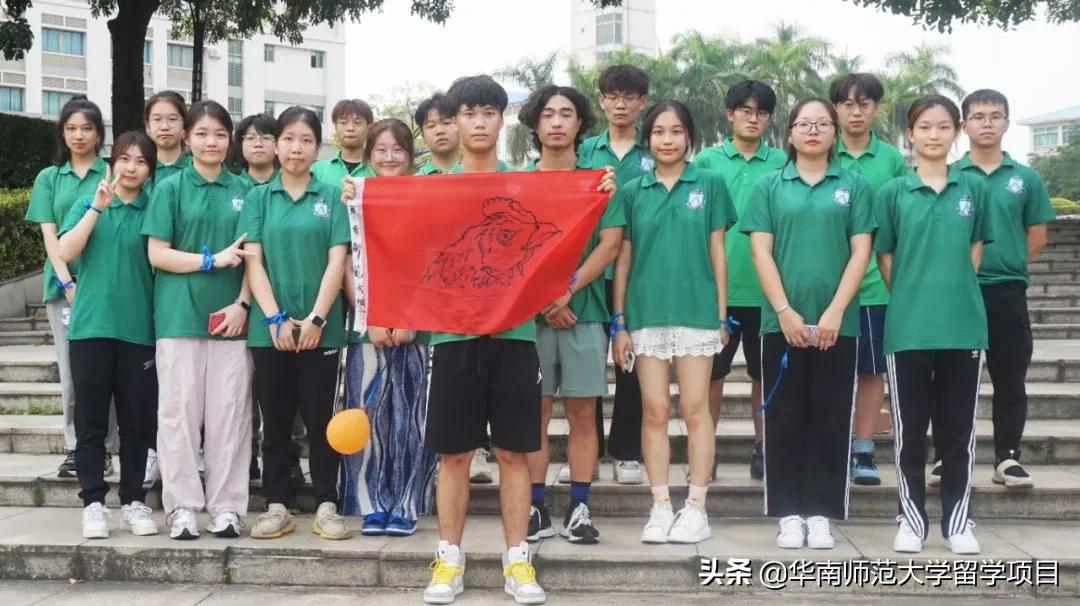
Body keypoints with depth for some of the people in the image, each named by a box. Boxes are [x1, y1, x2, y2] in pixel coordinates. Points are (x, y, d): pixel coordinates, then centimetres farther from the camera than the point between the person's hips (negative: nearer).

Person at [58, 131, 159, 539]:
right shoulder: (88, 205, 8)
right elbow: (66, 252, -6)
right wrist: (97, 207, -12)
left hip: (139, 328, 0)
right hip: (91, 325, 0)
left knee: (137, 421, 4)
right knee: (91, 420, 2)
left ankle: (133, 501, 14)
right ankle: (93, 502, 7)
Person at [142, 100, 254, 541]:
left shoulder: (242, 190, 10)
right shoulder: (170, 189, 4)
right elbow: (156, 254, -2)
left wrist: (242, 303, -6)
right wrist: (213, 260, -11)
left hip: (230, 315, 2)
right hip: (179, 316, -2)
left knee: (229, 412, 2)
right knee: (180, 410, 0)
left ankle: (226, 505, 9)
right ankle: (182, 505, 7)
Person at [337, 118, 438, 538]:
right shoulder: (357, 201, 8)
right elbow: (348, 267, 3)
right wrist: (371, 321, -8)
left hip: (415, 326, 0)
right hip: (367, 326, 0)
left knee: (409, 418, 0)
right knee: (368, 415, -1)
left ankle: (405, 507, 7)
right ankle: (372, 506, 7)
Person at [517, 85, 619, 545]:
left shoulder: (597, 179, 7)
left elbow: (610, 243, -1)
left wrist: (568, 290, -11)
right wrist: (544, 299, -10)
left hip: (584, 311, 0)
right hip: (530, 311, 0)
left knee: (583, 412, 1)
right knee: (535, 412, 1)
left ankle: (578, 509, 7)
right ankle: (536, 509, 7)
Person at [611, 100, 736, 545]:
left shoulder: (709, 185, 4)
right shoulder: (632, 192, 8)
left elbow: (717, 252, 5)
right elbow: (623, 257, 8)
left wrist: (722, 315, 1)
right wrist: (618, 321, 4)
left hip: (696, 311, -1)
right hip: (646, 312, 2)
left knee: (695, 409, 2)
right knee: (654, 411, 4)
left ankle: (696, 508, 8)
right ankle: (660, 507, 11)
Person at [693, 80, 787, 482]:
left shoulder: (782, 164, 4)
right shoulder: (707, 161, 2)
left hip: (767, 287, 1)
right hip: (717, 285, -1)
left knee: (765, 373, 10)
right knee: (713, 371, 6)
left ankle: (762, 446, 22)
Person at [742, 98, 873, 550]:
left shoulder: (853, 186, 6)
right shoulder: (769, 187, 7)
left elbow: (861, 253, 1)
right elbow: (761, 251, 0)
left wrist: (835, 312, -9)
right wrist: (785, 312, -10)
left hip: (837, 323, 0)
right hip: (782, 321, 0)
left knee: (830, 419, 4)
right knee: (785, 418, 3)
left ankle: (820, 514, 11)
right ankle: (788, 514, 9)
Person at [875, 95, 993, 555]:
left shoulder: (974, 188, 5)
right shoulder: (893, 192, 1)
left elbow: (975, 249, 12)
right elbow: (884, 257, 5)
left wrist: (952, 290, 5)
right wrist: (914, 296, 2)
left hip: (963, 324, 1)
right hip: (908, 326, -1)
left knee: (957, 428, 8)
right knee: (910, 429, 6)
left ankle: (957, 519, 19)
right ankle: (911, 517, 17)